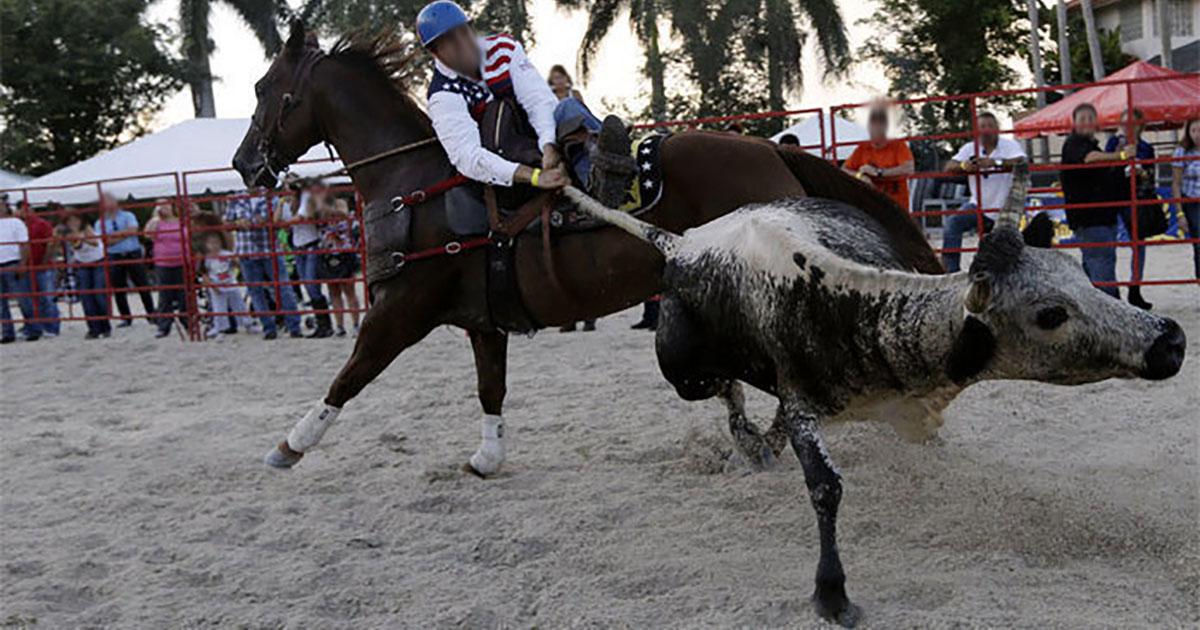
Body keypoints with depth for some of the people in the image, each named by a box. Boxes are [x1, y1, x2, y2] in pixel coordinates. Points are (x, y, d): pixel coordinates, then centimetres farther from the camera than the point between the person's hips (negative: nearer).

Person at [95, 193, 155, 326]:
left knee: (142, 285, 1)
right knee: (118, 289, 3)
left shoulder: (128, 216, 5)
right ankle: (126, 318, 12)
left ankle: (151, 313, 10)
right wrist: (124, 235, -12)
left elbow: (133, 230, -12)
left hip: (133, 254, -2)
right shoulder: (100, 223, 8)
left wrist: (115, 234, -11)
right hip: (114, 257, 2)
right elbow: (104, 240, -8)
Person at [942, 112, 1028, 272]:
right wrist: (963, 166, -34)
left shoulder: (1010, 145, -10)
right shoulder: (970, 148, -1)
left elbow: (1021, 162, -30)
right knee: (951, 224, -22)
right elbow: (949, 167, -11)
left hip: (1004, 209, -2)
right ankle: (951, 270, -20)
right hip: (978, 205, 2)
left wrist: (994, 162, -43)